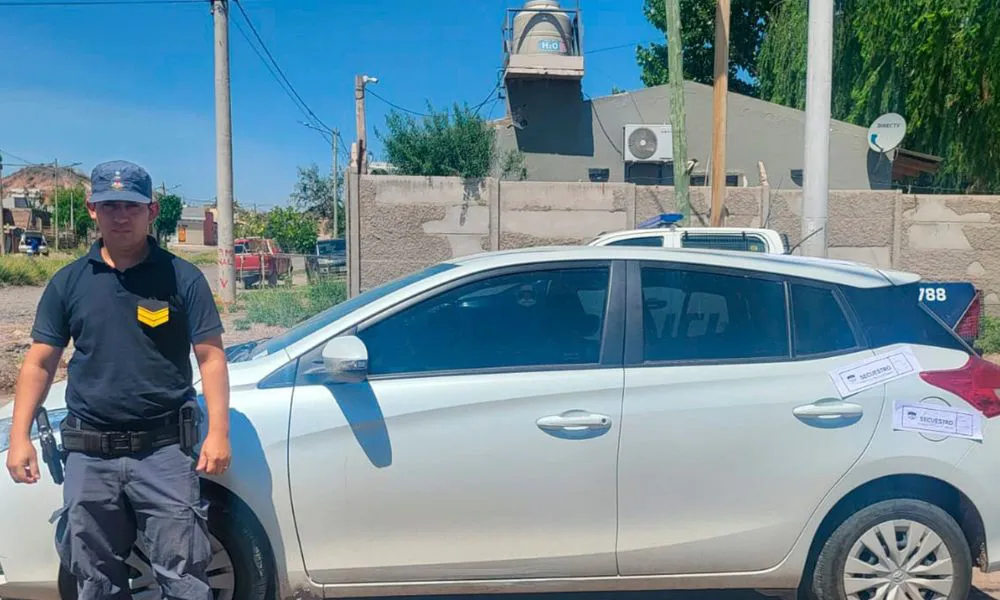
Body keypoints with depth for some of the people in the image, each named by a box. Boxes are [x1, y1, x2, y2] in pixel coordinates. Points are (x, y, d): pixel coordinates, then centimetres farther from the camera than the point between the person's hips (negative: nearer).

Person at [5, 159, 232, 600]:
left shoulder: (182, 277, -1)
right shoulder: (68, 282, 7)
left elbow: (211, 357, -3)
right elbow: (39, 362, 9)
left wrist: (218, 432, -11)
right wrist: (19, 436, 2)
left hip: (164, 449, -3)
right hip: (88, 454, 3)